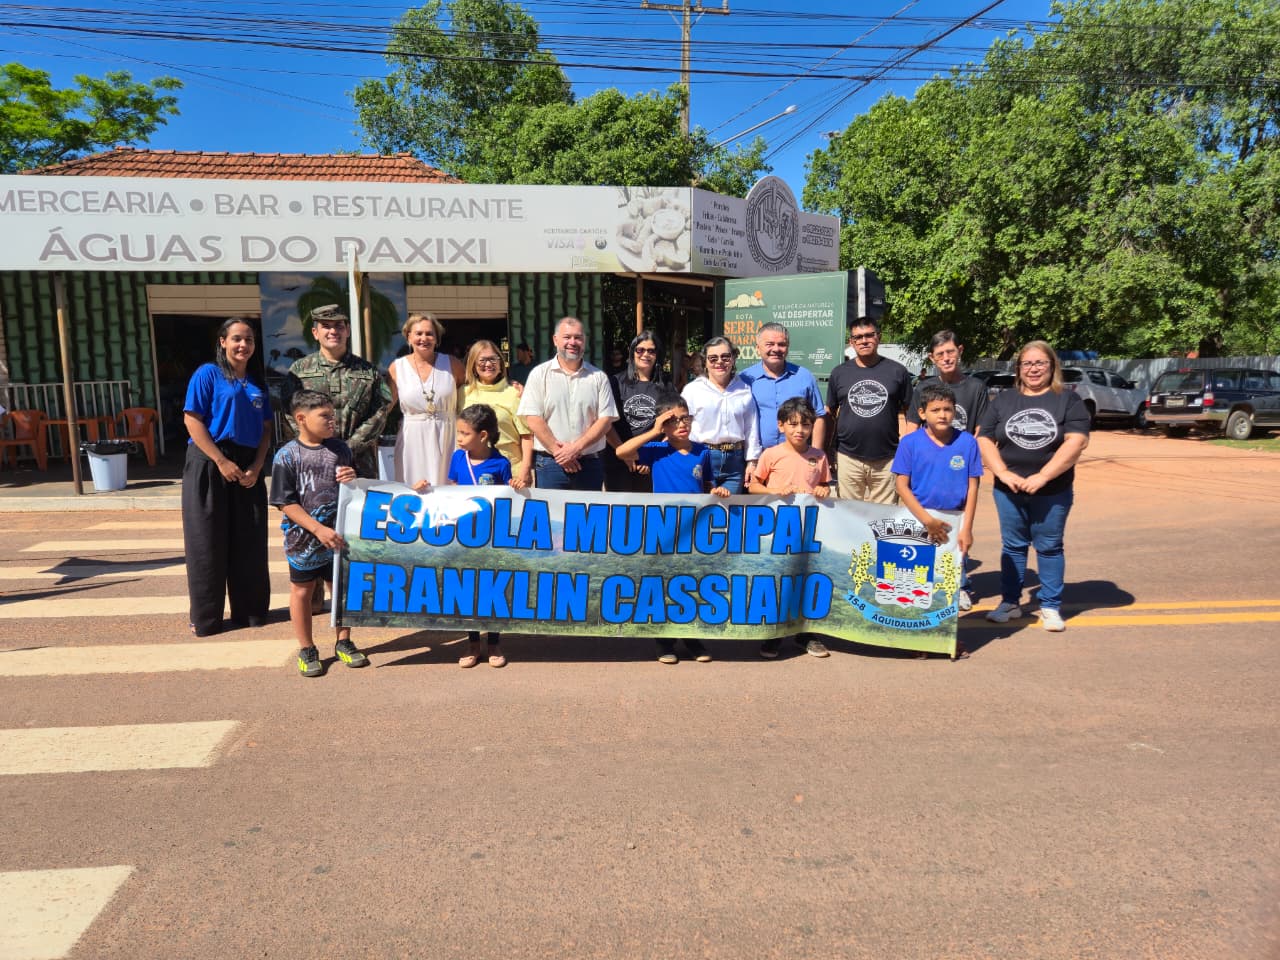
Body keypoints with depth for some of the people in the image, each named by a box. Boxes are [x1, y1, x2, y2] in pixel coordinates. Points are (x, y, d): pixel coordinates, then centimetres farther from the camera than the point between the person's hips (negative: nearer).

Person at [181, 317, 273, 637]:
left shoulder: (257, 383, 12)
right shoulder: (208, 373, -2)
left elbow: (266, 429, 10)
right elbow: (192, 420, -9)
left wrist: (256, 466, -5)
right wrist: (222, 461, -15)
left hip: (249, 468, 4)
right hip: (210, 465, -4)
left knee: (249, 542, 6)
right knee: (208, 542, 1)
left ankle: (250, 611, 18)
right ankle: (206, 617, 12)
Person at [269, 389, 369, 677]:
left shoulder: (341, 449, 1)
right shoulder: (287, 455, -12)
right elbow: (286, 503, -13)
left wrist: (353, 481, -10)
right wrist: (318, 529, -20)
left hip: (338, 536, 4)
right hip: (303, 539, -4)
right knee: (302, 592, 10)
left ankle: (343, 643, 32)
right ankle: (306, 650, 26)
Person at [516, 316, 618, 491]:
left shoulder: (598, 377, 7)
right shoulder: (540, 374, 3)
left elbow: (606, 419, 0)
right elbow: (533, 419, -4)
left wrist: (576, 447, -11)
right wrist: (557, 450, -11)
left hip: (589, 463, 2)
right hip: (549, 462, -1)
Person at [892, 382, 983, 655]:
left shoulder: (967, 442, -4)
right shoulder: (910, 443, -7)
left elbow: (972, 487, -1)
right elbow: (901, 485, -8)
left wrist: (966, 528, -5)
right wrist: (927, 520, -14)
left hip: (954, 522, 1)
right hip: (919, 521, -1)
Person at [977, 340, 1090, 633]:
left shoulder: (1068, 400, 1)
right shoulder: (1003, 400, 8)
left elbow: (1076, 441, -11)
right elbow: (984, 441, 3)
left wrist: (1042, 476, -18)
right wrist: (1003, 473, -11)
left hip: (1053, 492, -2)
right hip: (1008, 490, 2)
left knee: (1049, 547, 6)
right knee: (1013, 546, 10)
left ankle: (1051, 607, 16)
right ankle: (1010, 602, 20)